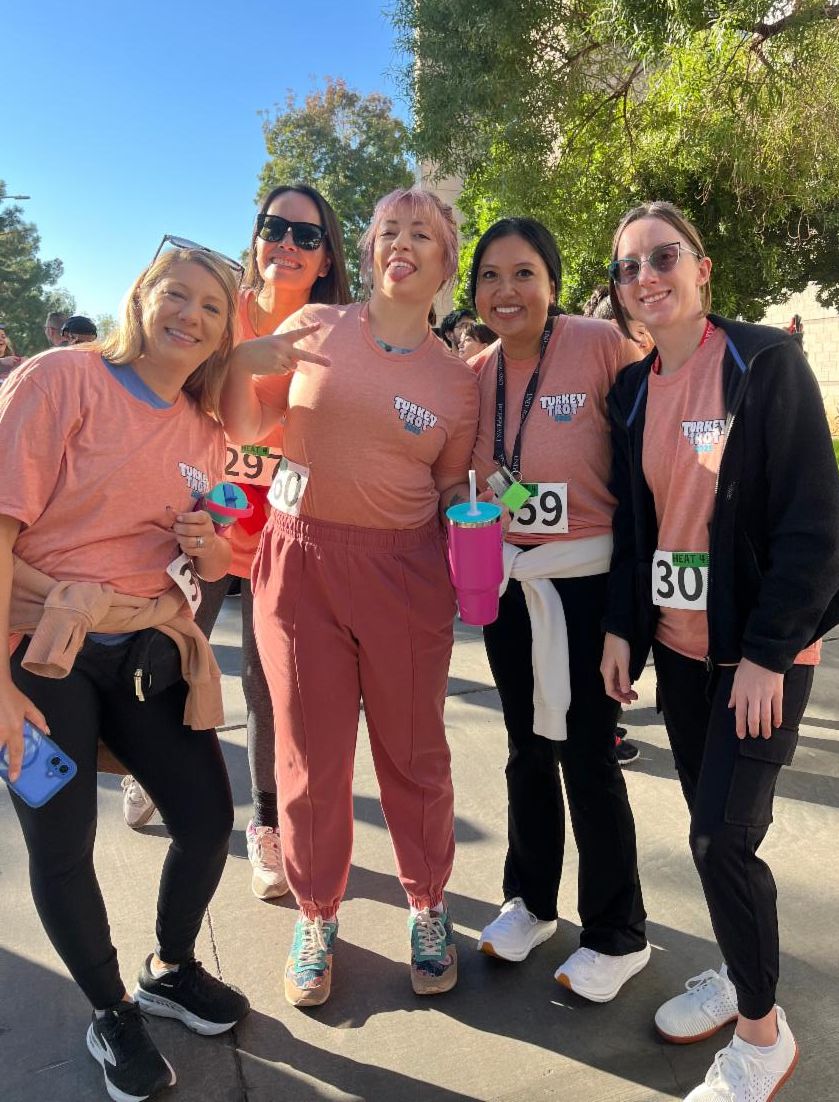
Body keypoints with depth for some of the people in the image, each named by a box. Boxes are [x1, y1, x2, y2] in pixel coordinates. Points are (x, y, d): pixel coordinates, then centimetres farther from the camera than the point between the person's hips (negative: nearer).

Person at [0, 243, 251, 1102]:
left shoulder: (206, 432, 8)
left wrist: (208, 548, -8)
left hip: (150, 652, 5)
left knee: (208, 818, 6)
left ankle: (171, 970, 37)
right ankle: (110, 1013, 34)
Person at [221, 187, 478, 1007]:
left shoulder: (456, 380, 3)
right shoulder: (315, 327, 2)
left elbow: (452, 494, 9)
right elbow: (243, 428, 5)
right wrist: (241, 364, -12)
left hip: (405, 570, 0)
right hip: (299, 560, 0)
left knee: (413, 751, 10)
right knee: (311, 753, 10)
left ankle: (427, 907, 35)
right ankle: (316, 917, 32)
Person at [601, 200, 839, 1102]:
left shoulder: (766, 363, -10)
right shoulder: (632, 391, 6)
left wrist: (767, 653, -16)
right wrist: (621, 628, 3)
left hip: (760, 652, -5)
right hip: (676, 645, 5)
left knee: (723, 836, -4)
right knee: (709, 825, 15)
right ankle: (740, 972, 37)